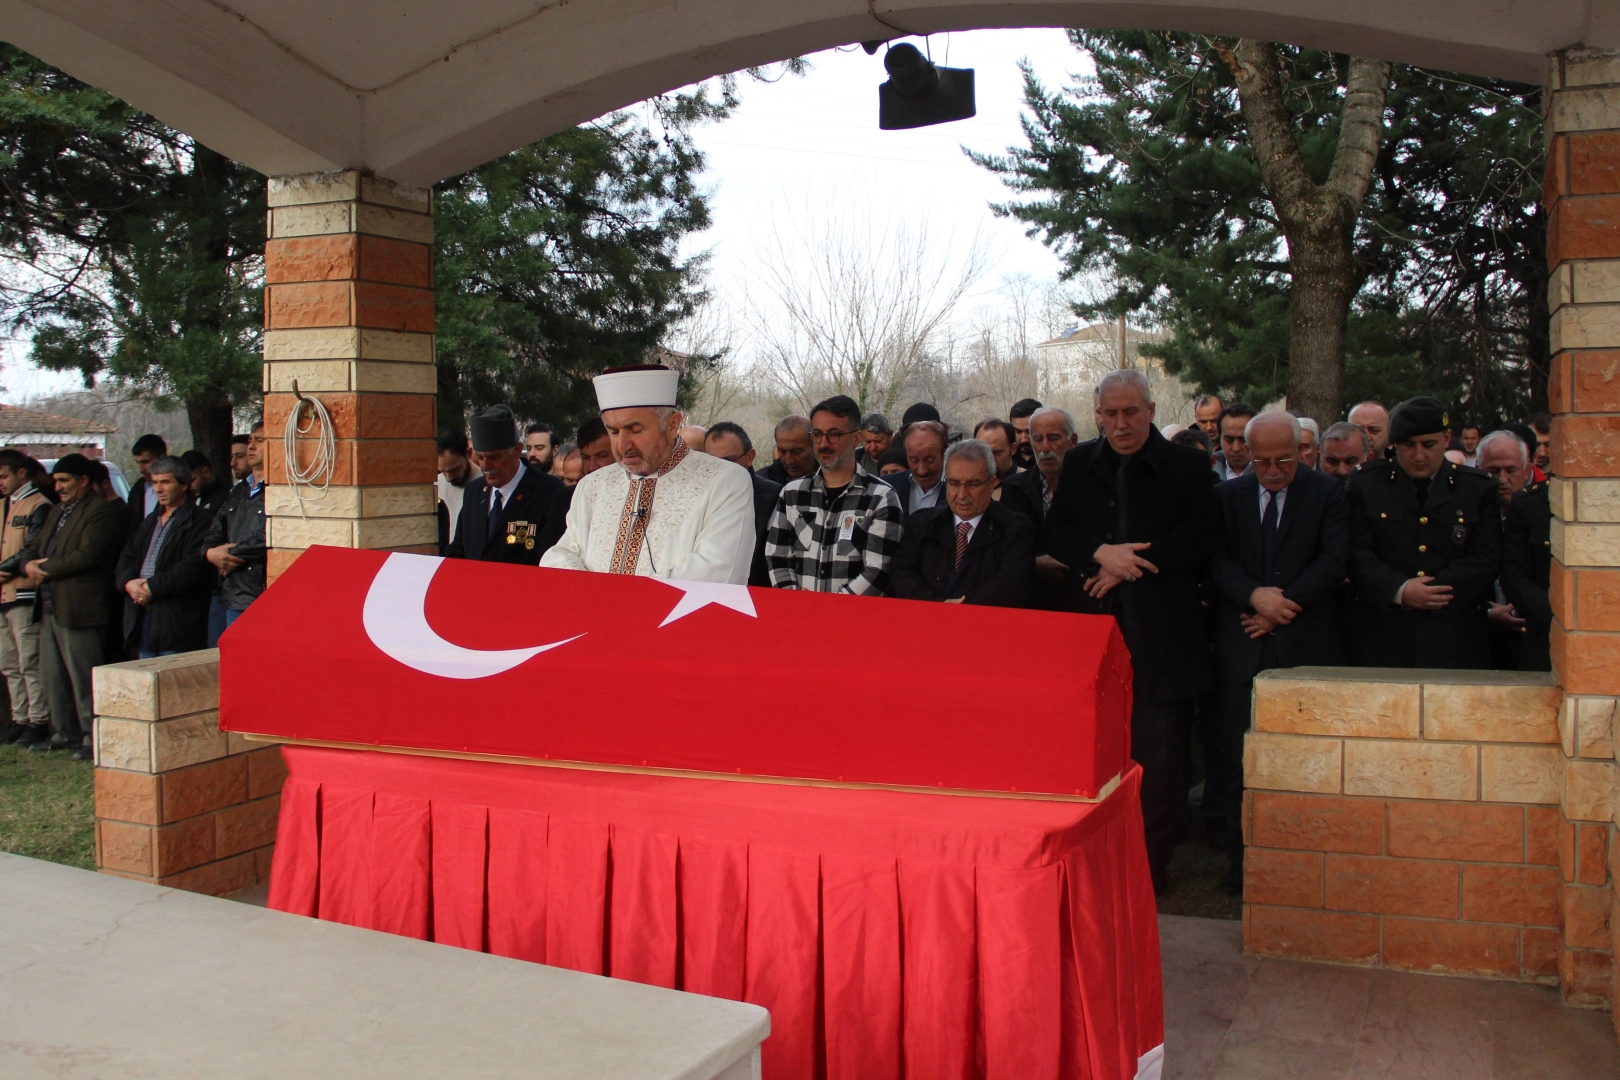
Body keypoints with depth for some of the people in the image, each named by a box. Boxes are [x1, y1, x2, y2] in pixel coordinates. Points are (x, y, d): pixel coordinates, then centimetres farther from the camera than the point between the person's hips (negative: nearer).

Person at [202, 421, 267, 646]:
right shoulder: (238, 491, 20)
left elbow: (266, 539, -20)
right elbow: (214, 533, 18)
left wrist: (230, 555, -5)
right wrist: (211, 553, -5)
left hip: (257, 600, -8)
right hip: (224, 597, 8)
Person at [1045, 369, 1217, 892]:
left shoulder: (1188, 466, 4)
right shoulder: (1079, 464, 14)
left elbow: (1200, 536, -6)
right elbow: (1055, 533, 8)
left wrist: (1128, 565, -11)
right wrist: (1101, 553, -11)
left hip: (1161, 635, -2)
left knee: (1158, 754, -1)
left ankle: (1152, 864, 11)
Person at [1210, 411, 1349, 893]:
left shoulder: (1328, 493, 5)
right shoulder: (1227, 495, 11)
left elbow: (1334, 561, -3)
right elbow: (1218, 559, 3)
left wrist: (1282, 605, -9)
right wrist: (1255, 595, -14)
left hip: (1307, 644, -1)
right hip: (1243, 647, 2)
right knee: (1238, 762, 1)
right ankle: (1242, 863, 11)